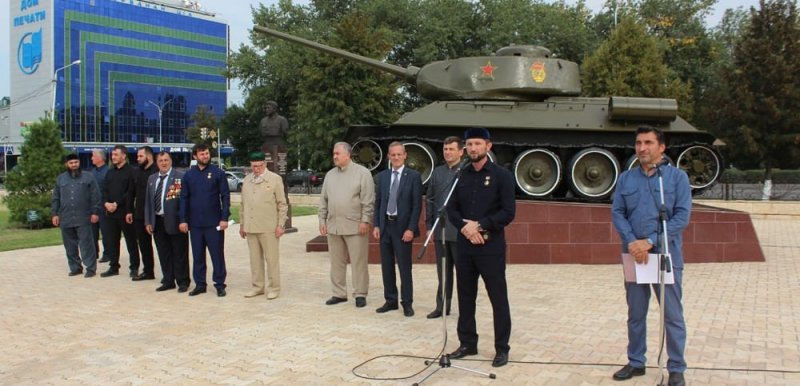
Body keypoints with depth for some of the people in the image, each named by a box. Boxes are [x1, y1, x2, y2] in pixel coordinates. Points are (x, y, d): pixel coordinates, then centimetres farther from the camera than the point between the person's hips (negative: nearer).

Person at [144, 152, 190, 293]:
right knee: (164, 254, 12)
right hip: (158, 222, 6)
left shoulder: (180, 177, -6)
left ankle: (183, 282, 13)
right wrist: (148, 221, 8)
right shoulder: (152, 179, 14)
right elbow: (148, 201, 15)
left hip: (175, 221, -6)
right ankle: (168, 281, 22)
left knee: (179, 254, 2)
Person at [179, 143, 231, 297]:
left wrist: (224, 218, -11)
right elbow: (184, 198, 6)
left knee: (217, 254, 2)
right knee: (197, 255, 10)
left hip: (214, 222, -3)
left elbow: (225, 196, -4)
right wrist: (183, 220, 0)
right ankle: (200, 284, 20)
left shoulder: (218, 173, -2)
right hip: (195, 223, 3)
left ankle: (220, 284, 11)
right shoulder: (188, 175, 5)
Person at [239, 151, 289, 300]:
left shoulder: (275, 179, -2)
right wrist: (242, 224, 15)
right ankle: (258, 287, 19)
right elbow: (243, 204, 17)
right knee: (255, 259, 10)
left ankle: (274, 288, 9)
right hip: (250, 227, 5)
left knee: (271, 259, 1)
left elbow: (282, 204, -2)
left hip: (268, 227, -4)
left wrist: (280, 225, -7)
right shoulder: (247, 180, 12)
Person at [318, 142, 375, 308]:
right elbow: (324, 200, 15)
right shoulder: (330, 174, 13)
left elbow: (368, 200, -8)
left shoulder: (362, 173, -4)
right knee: (336, 262, 10)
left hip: (355, 226, -5)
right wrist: (322, 221, 10)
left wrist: (365, 221, -13)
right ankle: (339, 293, 19)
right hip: (333, 226, 5)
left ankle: (360, 294, 8)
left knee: (358, 262, -1)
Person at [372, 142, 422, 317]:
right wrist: (376, 225, 3)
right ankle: (390, 300, 21)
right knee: (386, 266, 10)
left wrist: (411, 229, -13)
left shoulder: (413, 176, -4)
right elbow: (378, 202, 11)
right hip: (385, 225, 4)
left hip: (402, 227, -4)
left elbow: (417, 205, -7)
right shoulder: (382, 176, 9)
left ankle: (407, 303, 11)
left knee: (404, 267, 1)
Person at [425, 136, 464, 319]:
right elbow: (429, 199, 12)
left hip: (460, 230, -5)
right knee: (443, 271, 13)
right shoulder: (437, 172, 10)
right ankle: (442, 306, 22)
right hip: (440, 229, 5)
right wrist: (429, 225, 8)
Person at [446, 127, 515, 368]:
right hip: (465, 246, 4)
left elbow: (508, 212, -10)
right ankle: (467, 343, 24)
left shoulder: (502, 176, -4)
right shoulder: (460, 176, 9)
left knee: (498, 299, 2)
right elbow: (451, 209, 9)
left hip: (491, 248, -4)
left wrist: (480, 226, -16)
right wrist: (464, 227, -11)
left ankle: (502, 348, 14)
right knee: (465, 297, 11)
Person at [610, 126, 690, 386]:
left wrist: (651, 241, -17)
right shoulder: (626, 178, 8)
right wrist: (631, 242, -13)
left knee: (672, 315, 3)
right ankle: (636, 362, 27)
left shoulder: (677, 177, -2)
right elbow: (617, 213, 4)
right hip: (633, 256, 3)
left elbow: (682, 216, -9)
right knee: (635, 314, 13)